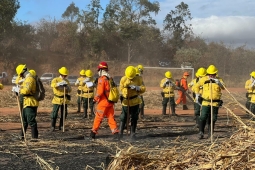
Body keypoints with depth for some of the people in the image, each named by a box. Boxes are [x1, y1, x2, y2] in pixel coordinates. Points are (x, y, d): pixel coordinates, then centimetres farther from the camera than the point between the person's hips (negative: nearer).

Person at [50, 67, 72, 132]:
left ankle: (61, 126, 18)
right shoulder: (55, 80, 0)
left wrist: (67, 86, -12)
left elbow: (70, 90, 9)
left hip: (64, 99, 4)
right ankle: (53, 126, -1)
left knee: (64, 114, 6)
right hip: (57, 99, -4)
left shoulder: (66, 81, 11)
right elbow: (52, 85, -23)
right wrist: (59, 83, -36)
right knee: (54, 113, -7)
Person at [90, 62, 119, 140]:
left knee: (98, 118, 3)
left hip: (103, 102, -7)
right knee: (111, 117, 7)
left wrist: (95, 99, -4)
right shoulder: (110, 78, 10)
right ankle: (115, 133, -2)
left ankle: (93, 133, 12)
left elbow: (100, 92, -18)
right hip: (110, 102, 7)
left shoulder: (101, 79, -13)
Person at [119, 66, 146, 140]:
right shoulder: (123, 79, -6)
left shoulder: (138, 79, -5)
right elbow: (121, 88, 1)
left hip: (135, 102, 1)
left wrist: (137, 88, -25)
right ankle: (120, 132, 13)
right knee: (123, 118, 2)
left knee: (134, 118, 5)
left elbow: (143, 89, -7)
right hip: (126, 101, -1)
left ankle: (132, 133, 14)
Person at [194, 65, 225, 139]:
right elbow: (196, 86, 17)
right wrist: (197, 94, 7)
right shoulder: (204, 79, 2)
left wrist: (219, 83, -37)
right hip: (205, 102, 0)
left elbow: (223, 87, -18)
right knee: (203, 117, -12)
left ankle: (210, 134, 19)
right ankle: (201, 132, -7)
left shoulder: (219, 80, 0)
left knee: (212, 119, 8)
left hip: (215, 103, 0)